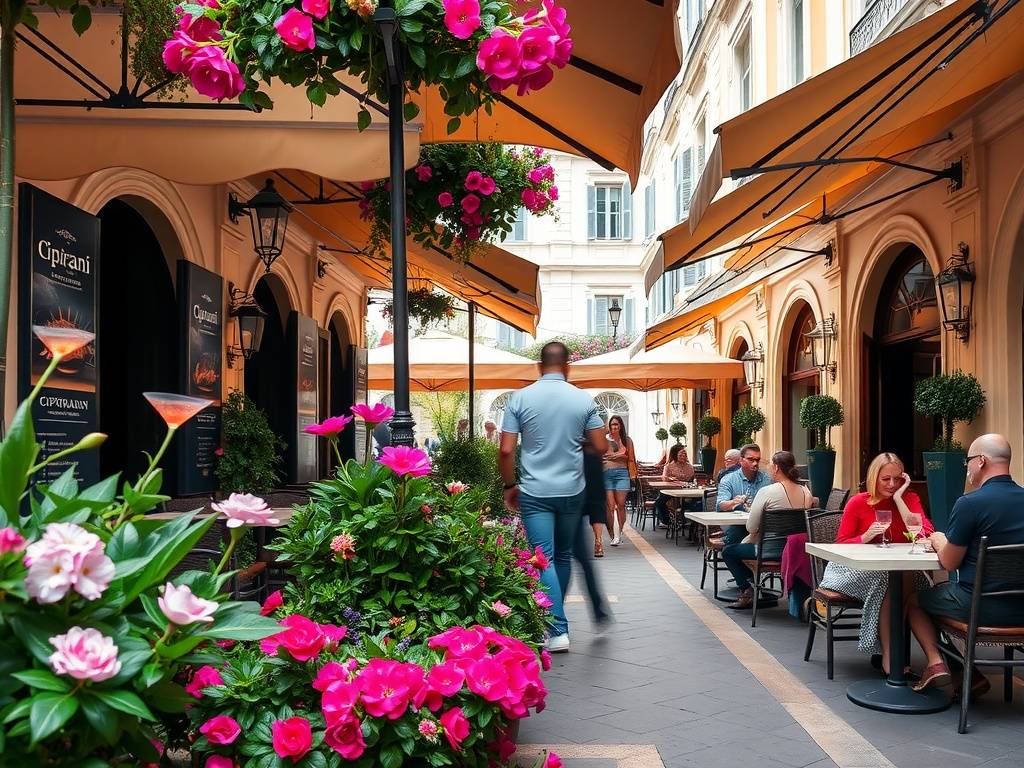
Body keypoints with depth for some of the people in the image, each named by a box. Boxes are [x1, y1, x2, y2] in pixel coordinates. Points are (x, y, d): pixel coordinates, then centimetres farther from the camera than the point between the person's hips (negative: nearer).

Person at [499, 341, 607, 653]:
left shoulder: (520, 398, -5)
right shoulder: (583, 399, -2)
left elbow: (506, 451, -8)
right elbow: (601, 447, 0)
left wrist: (510, 485, 7)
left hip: (534, 492, -2)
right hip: (572, 490, 2)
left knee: (544, 559, -1)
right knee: (563, 556, 18)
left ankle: (558, 630, -6)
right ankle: (553, 614, 32)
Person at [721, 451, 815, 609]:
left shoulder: (767, 492, -18)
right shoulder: (806, 492, 0)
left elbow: (751, 528, -16)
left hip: (772, 550, -7)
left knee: (728, 552, 13)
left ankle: (747, 593, 12)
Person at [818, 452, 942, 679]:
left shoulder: (909, 499, 5)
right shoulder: (857, 503, 0)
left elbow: (925, 534, -14)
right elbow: (840, 545, 2)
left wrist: (898, 498, -12)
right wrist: (865, 537, -19)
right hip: (858, 570, -2)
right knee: (887, 579, -34)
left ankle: (934, 658, -32)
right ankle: (889, 656, -27)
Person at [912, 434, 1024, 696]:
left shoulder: (970, 503, -18)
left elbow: (949, 562, -10)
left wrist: (939, 540, 11)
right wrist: (949, 541, 19)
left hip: (984, 609, -7)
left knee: (914, 598, 17)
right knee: (942, 591, 28)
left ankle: (964, 673, 21)